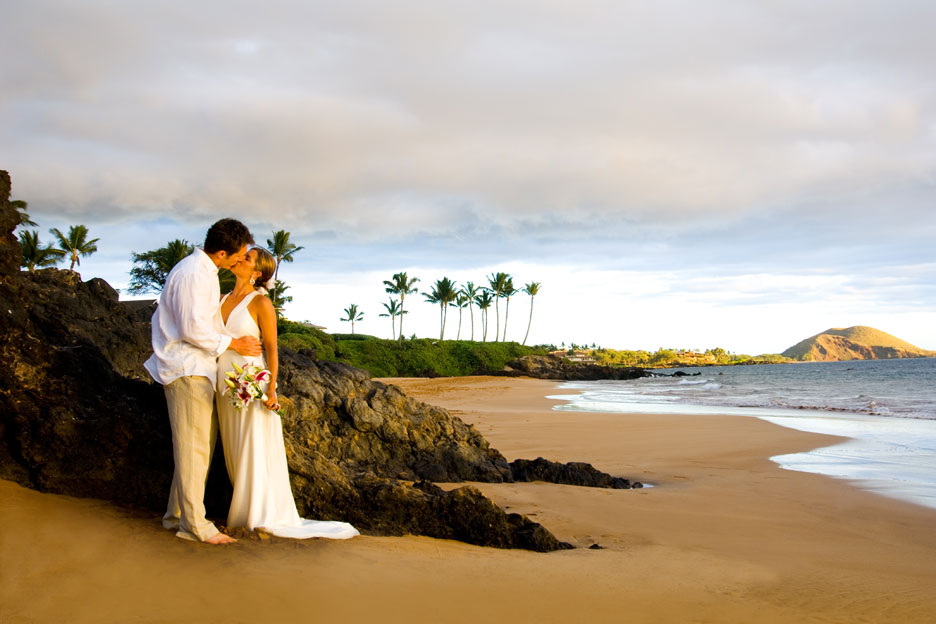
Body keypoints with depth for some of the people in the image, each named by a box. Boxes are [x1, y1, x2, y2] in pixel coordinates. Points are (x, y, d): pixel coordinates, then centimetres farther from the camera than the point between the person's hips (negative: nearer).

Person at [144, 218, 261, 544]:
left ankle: (177, 514, 21)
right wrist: (232, 343, -11)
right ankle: (194, 524, 0)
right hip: (186, 370, -10)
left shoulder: (203, 272, 15)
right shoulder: (193, 275, -18)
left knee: (200, 444, 14)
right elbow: (193, 329, -22)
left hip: (197, 369, 10)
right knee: (193, 447, -6)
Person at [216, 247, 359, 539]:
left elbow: (272, 349, -10)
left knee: (256, 452, -1)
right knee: (236, 454, 11)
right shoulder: (223, 300, 11)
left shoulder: (261, 303, -9)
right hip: (225, 388, 7)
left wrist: (271, 390, -18)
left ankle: (264, 516, 9)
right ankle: (245, 512, 20)